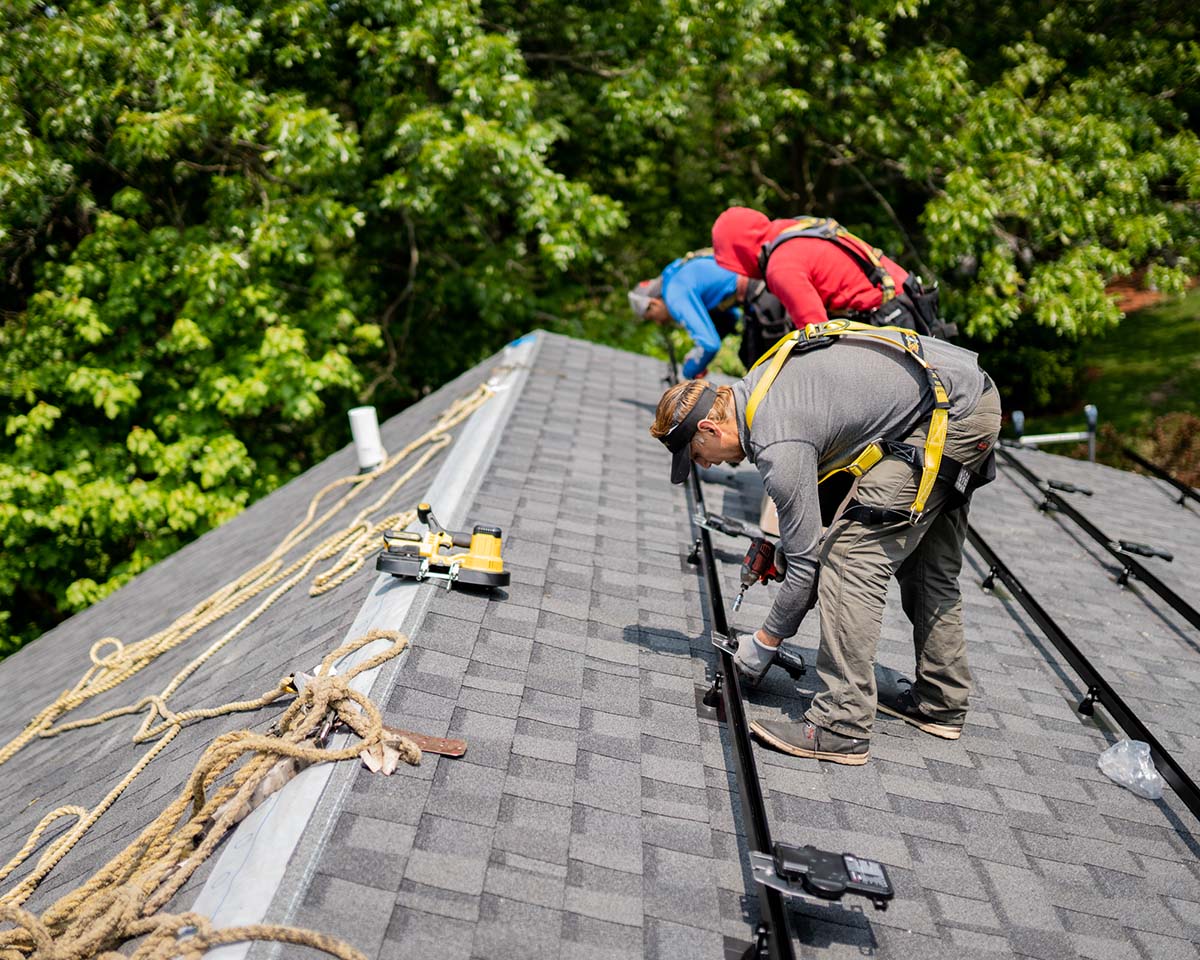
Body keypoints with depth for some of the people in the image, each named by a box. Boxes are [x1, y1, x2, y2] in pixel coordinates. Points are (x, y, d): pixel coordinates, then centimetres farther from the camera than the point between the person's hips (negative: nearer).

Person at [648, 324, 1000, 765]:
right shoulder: (757, 382, 8)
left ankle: (842, 726, -12)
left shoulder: (777, 445, -19)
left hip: (949, 415, -11)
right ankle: (940, 702, 30)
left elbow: (805, 564, -14)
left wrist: (764, 643, 0)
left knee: (852, 556, -12)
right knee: (926, 560, 20)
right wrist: (774, 537, 19)